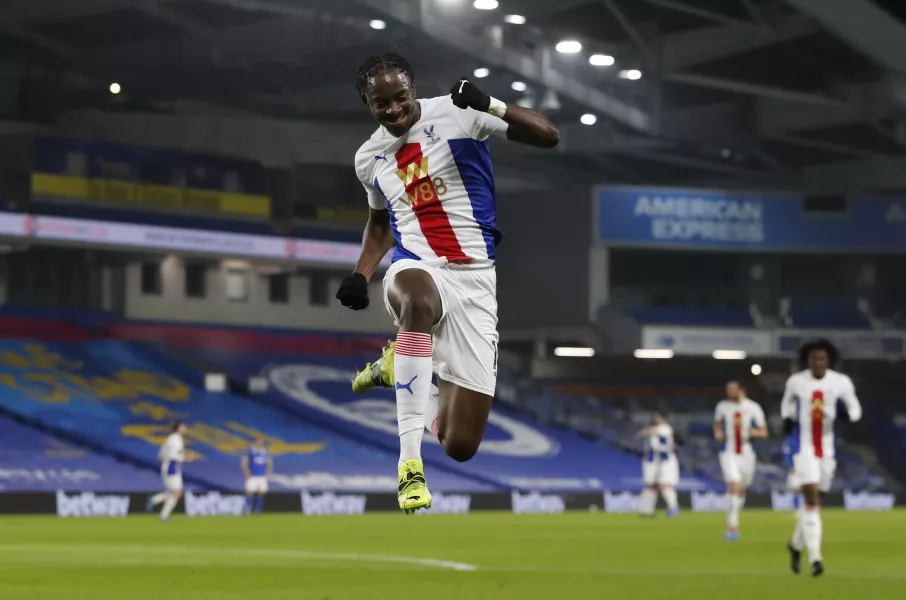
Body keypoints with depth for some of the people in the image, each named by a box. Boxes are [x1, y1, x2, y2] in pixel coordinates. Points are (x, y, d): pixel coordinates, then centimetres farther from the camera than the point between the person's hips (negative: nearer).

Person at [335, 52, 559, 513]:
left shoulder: (455, 113, -4)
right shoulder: (369, 159, 11)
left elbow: (549, 137, -11)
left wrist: (490, 105, -26)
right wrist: (360, 275, 14)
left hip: (475, 279, -1)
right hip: (417, 269, 1)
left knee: (460, 447, -4)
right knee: (418, 300, -43)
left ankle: (401, 365, 28)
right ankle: (409, 460, -40)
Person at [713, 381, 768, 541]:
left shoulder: (753, 408, -4)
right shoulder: (722, 406, 0)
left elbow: (764, 431, 0)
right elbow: (717, 423, 18)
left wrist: (752, 432, -20)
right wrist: (718, 433, -3)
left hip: (746, 454, 1)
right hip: (728, 454, -1)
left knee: (741, 490, 13)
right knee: (733, 486, -19)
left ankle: (733, 523, 34)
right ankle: (732, 526, -19)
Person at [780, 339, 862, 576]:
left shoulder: (841, 383, -4)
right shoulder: (796, 382, -4)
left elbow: (856, 410, 5)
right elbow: (787, 401, 17)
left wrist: (846, 412, -18)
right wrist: (787, 418, -3)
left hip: (827, 450, 3)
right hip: (804, 448, -3)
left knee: (814, 500, 14)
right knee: (811, 499, -15)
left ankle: (796, 544, 40)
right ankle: (815, 557, -17)